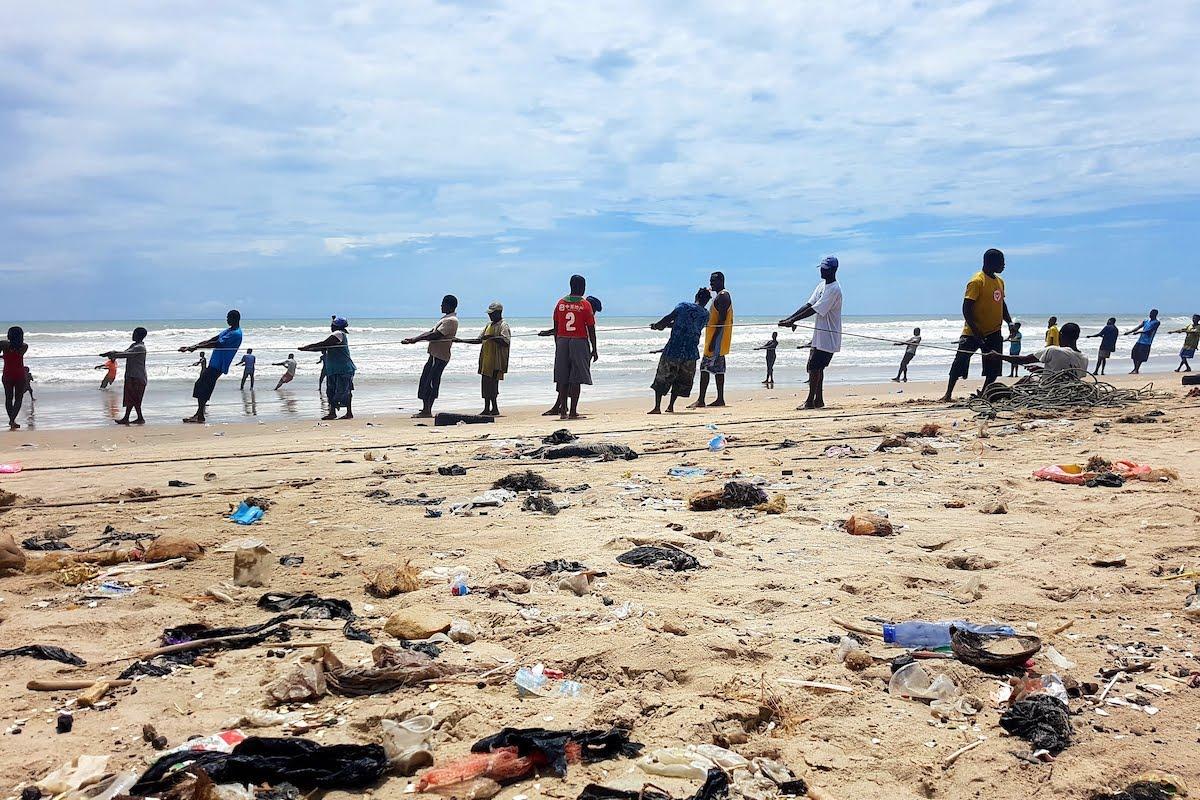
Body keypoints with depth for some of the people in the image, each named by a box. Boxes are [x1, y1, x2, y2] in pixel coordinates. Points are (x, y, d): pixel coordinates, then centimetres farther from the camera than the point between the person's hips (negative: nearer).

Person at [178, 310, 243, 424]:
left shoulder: (236, 334, -15)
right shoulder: (228, 331, 17)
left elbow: (217, 344, -22)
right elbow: (210, 340, 17)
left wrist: (196, 347, -20)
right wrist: (191, 347, 11)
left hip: (218, 366, -10)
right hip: (213, 364, 10)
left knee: (203, 389, -10)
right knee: (200, 387, 10)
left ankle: (200, 416, -4)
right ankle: (199, 414, 16)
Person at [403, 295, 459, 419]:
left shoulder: (451, 320, -13)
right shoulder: (445, 319, 20)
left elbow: (436, 335, -20)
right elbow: (430, 332, 20)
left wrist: (416, 339, -15)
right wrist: (413, 339, 13)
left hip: (439, 356, -10)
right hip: (434, 354, 10)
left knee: (430, 382, -9)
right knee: (424, 381, 10)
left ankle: (427, 411, -5)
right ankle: (425, 410, 14)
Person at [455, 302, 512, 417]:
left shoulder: (503, 326, -7)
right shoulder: (489, 325, 19)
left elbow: (505, 342, -21)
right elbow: (479, 340, 23)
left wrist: (492, 338, -28)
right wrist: (462, 341, 17)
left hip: (496, 361, -8)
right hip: (486, 360, 8)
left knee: (491, 385, -11)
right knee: (485, 384, 8)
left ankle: (495, 408, -4)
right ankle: (487, 409, 14)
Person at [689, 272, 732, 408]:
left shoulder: (722, 296, -13)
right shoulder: (722, 296, 19)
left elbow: (722, 320, -21)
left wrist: (714, 340, -24)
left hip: (717, 339, -11)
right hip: (719, 340, 11)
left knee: (705, 368, -12)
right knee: (718, 369, 11)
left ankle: (701, 400, -13)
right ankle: (720, 399, 13)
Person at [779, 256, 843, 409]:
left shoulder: (834, 289, -18)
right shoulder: (822, 285, 11)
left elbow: (814, 310, -24)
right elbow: (808, 305, 8)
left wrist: (792, 321, -25)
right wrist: (789, 319, -4)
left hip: (828, 337, -9)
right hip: (819, 335, 9)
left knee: (814, 367, -9)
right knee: (817, 367, 11)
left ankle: (810, 401, -4)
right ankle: (819, 400, 17)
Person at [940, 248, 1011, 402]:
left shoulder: (1000, 281, 10)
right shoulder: (977, 281, -16)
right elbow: (966, 309, -19)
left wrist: (1009, 322, 8)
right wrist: (976, 332, -22)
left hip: (994, 332, 7)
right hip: (973, 332, -7)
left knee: (994, 367, 3)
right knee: (960, 362, -6)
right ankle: (948, 394, 3)